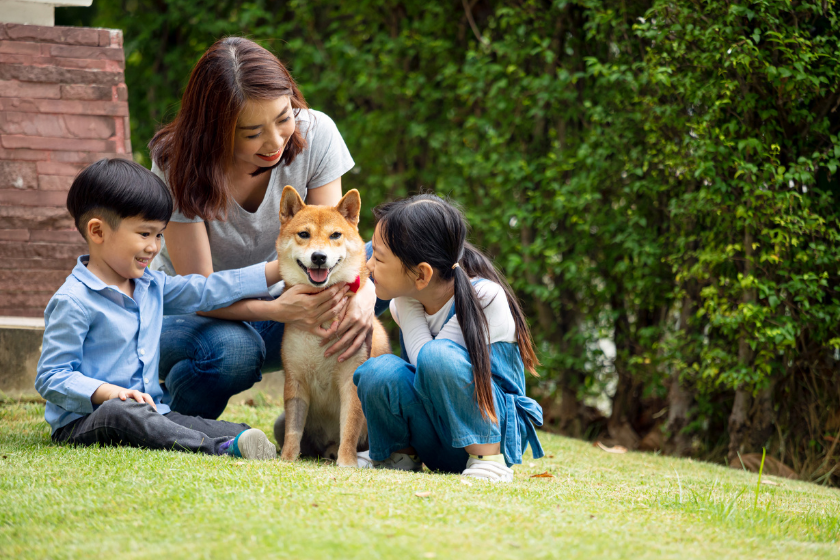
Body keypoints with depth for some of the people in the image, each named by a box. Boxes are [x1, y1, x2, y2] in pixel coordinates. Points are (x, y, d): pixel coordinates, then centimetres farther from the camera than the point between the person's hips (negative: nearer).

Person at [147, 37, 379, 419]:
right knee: (233, 349, -39)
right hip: (187, 316, -3)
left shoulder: (315, 134, -16)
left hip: (276, 298, 3)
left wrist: (363, 291, -42)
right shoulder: (179, 165, -24)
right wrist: (279, 311, -46)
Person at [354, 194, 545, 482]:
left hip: (494, 430, -5)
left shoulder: (485, 297, -20)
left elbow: (425, 358, -24)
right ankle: (399, 455, 3)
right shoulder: (405, 299, -1)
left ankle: (489, 458, -21)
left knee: (439, 356, -32)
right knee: (379, 372, -24)